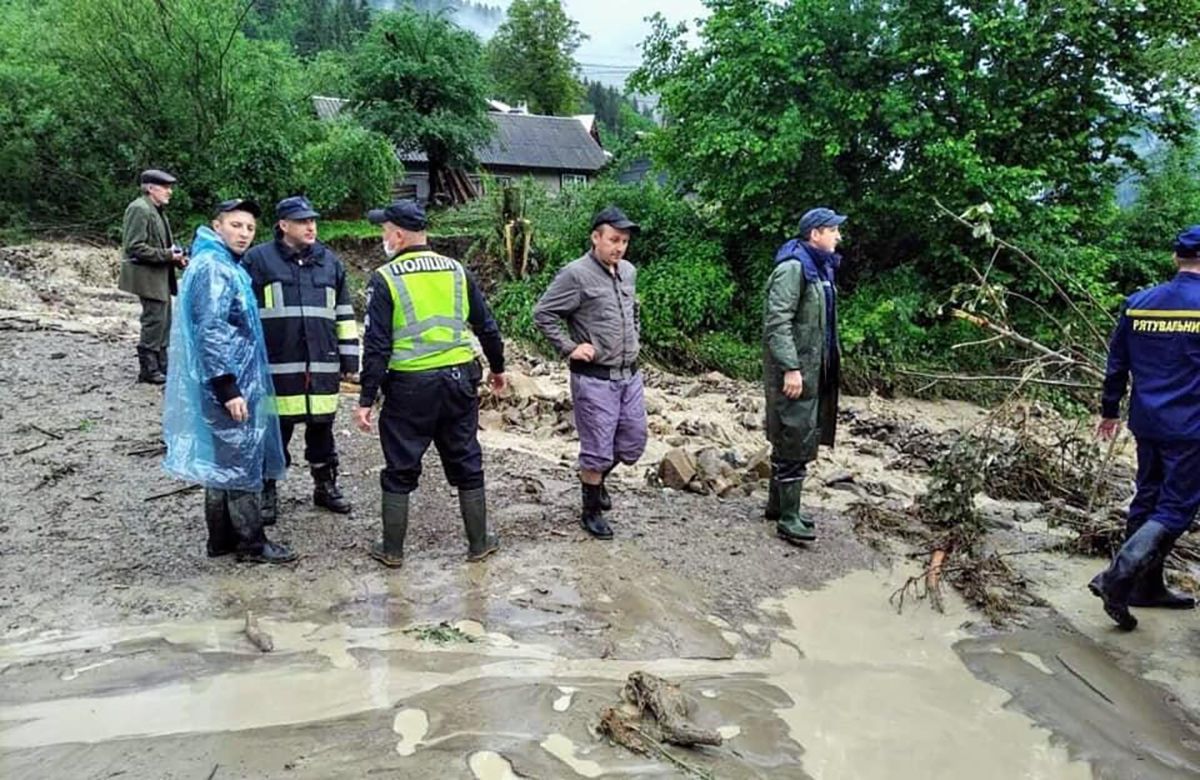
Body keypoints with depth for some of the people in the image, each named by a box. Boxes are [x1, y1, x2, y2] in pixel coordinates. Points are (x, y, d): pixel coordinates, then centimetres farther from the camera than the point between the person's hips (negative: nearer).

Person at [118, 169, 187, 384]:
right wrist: (167, 255, -20)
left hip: (161, 277, 10)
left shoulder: (156, 210, 18)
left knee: (163, 322, 13)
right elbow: (134, 247, -20)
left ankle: (162, 367, 22)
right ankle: (148, 370, 1)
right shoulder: (139, 209, -14)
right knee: (154, 320, -7)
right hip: (148, 277, -10)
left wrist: (176, 257, 8)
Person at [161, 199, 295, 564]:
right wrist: (228, 387, -24)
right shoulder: (212, 267, -16)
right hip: (228, 383, -10)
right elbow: (211, 332, -22)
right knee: (240, 461, -1)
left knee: (221, 461, 15)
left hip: (238, 381, 10)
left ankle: (223, 538, 24)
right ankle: (252, 542, 9)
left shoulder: (226, 265, 16)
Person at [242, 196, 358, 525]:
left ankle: (326, 485, 28)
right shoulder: (258, 260, -1)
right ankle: (267, 492, 19)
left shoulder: (329, 261, 12)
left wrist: (349, 357, 13)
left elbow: (344, 314, 16)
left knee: (322, 428, 13)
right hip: (277, 365, -3)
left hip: (323, 364, 4)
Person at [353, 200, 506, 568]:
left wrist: (366, 399, -6)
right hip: (459, 380, 4)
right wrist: (497, 368, 25)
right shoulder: (457, 271, 5)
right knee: (467, 464, 14)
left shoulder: (386, 278, -7)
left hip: (410, 385, -3)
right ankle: (479, 542, 23)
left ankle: (392, 549, 20)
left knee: (400, 470, 10)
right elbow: (487, 327, 11)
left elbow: (376, 345, -11)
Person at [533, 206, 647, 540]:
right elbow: (543, 314, -11)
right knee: (597, 449, 2)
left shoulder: (629, 272, 9)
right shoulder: (576, 274, -13)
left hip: (630, 375, 7)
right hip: (594, 378, -7)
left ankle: (596, 478, 42)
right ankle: (591, 511, 21)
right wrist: (570, 348, -13)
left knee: (633, 443, 15)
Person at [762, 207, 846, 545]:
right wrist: (790, 368, -26)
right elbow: (777, 322, -22)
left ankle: (778, 504, 28)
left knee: (796, 439, 16)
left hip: (813, 369, 10)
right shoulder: (793, 268, -15)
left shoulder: (820, 267, 15)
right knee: (795, 441, -6)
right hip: (793, 372, -10)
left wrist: (827, 363, 22)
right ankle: (788, 517, 0)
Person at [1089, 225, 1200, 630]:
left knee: (1147, 501, 15)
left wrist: (1110, 411, 20)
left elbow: (1116, 364, 9)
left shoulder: (1136, 304, 3)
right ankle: (1116, 577, -15)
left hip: (1147, 423, 5)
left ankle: (1146, 586, 24)